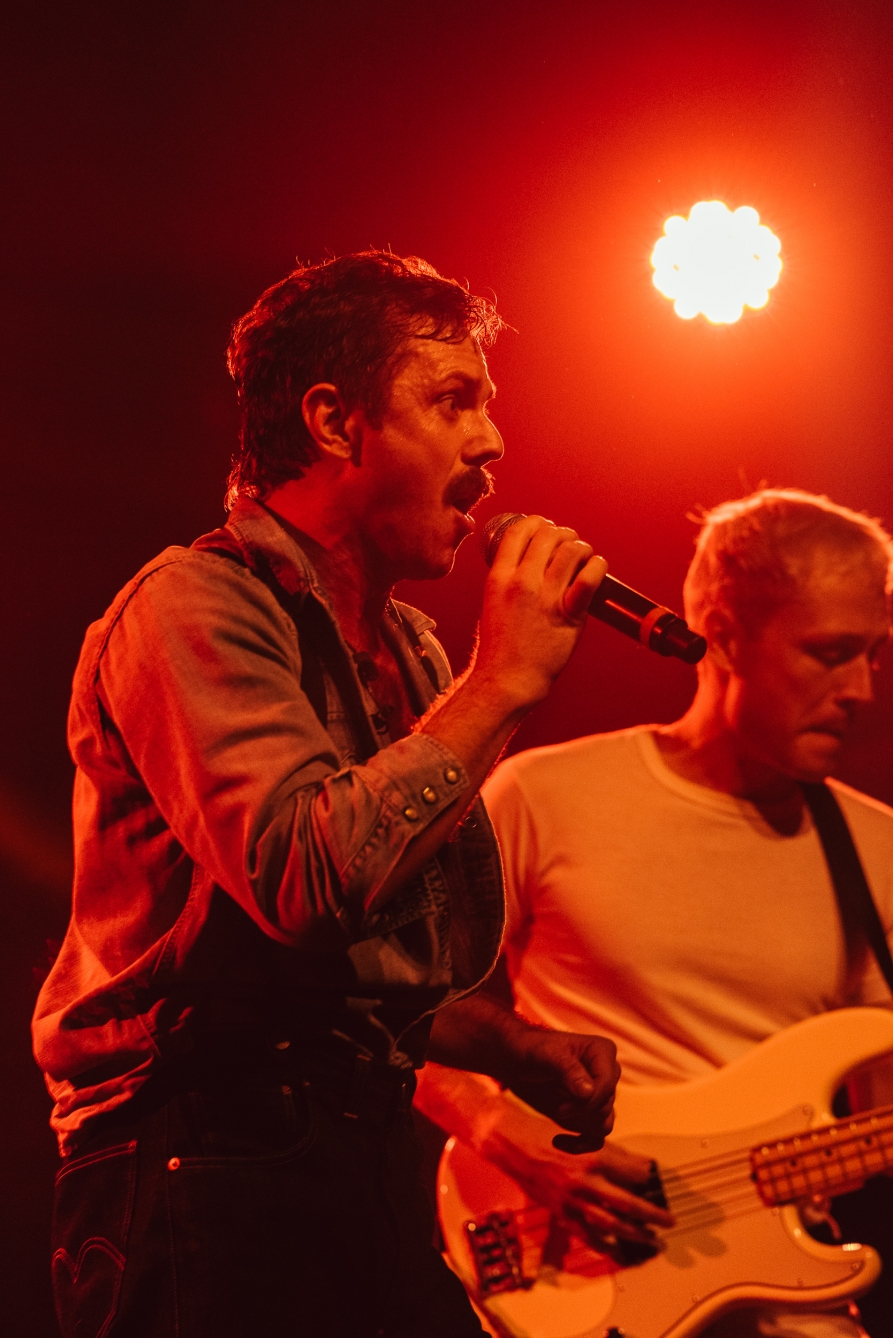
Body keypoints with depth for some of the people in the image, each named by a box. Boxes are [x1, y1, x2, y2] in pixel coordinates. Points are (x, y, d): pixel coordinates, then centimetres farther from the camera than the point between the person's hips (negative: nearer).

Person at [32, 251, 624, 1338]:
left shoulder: (409, 649, 15)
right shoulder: (193, 605, -12)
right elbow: (311, 877, -29)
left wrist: (516, 1049, 7)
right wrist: (503, 683, -20)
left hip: (372, 1167, 8)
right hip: (214, 1179, -8)